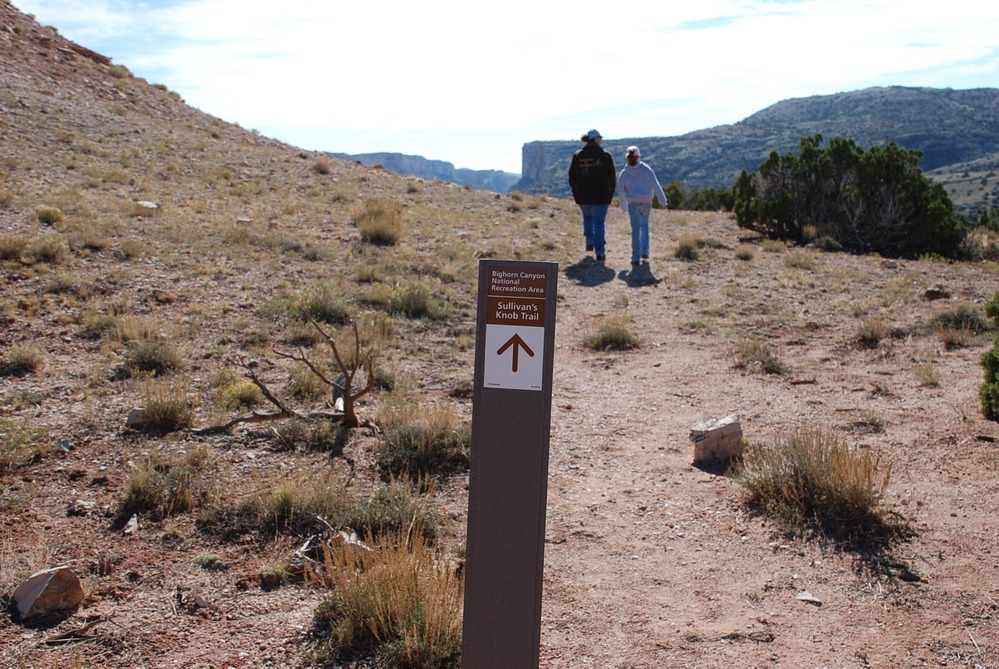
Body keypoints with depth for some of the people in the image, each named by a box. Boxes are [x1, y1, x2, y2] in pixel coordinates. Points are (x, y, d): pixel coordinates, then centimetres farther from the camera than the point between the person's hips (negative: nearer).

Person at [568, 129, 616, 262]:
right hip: (601, 196, -2)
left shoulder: (577, 156, 1)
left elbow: (572, 176, 4)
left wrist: (576, 192, 15)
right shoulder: (605, 155, -6)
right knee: (599, 222, 5)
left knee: (587, 216, 28)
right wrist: (610, 194, 8)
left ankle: (590, 242, 14)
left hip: (583, 196, 2)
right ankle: (600, 253, 3)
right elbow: (612, 176, -3)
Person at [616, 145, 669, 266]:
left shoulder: (624, 173, -1)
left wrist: (623, 206, 19)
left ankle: (636, 258, -2)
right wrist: (663, 200, 2)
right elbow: (656, 185, -4)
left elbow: (620, 192, 5)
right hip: (646, 202, 1)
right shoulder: (646, 169, -4)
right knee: (644, 225, 21)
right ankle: (644, 253, 12)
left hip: (633, 203, -1)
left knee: (636, 230, 2)